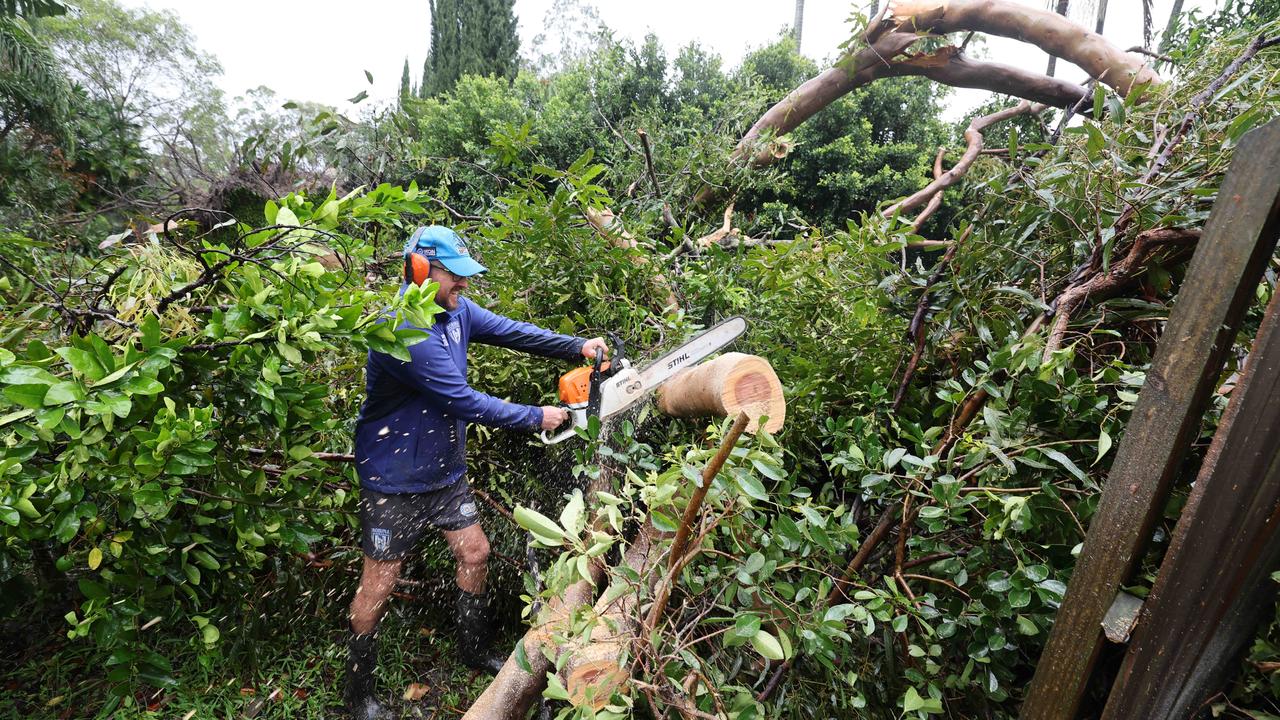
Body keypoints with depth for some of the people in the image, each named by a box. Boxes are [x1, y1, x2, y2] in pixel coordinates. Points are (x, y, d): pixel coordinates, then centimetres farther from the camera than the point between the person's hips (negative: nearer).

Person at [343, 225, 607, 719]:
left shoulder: (454, 311, -3)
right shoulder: (402, 333, -29)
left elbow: (511, 331, 0)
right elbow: (464, 402, -29)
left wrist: (578, 348, -9)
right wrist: (537, 418, -20)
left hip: (445, 471, 8)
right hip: (395, 480, -7)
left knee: (474, 553, 15)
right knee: (380, 581, 9)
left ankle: (475, 650, 39)